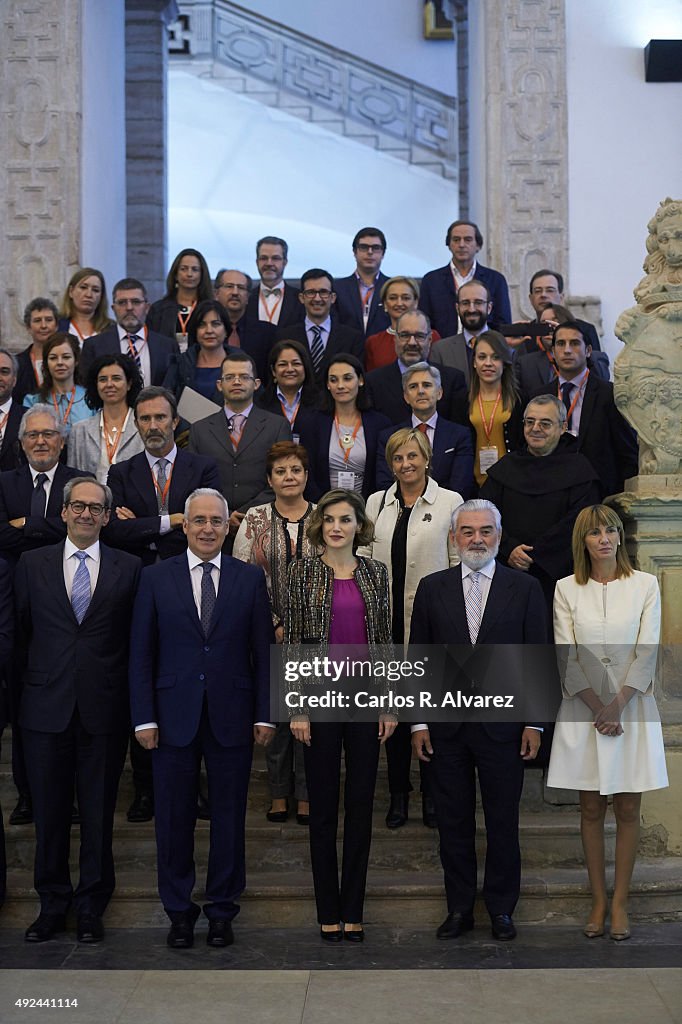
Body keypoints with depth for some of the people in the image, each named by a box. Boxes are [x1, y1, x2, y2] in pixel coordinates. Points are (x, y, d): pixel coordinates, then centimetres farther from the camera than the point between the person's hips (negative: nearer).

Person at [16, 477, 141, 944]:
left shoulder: (128, 568, 3)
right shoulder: (32, 564, 6)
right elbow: (23, 631, 9)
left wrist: (123, 694, 1)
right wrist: (34, 682, 5)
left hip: (103, 710, -1)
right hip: (47, 708, 1)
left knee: (99, 813, 7)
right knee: (49, 812, 9)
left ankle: (92, 907, 21)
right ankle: (53, 904, 23)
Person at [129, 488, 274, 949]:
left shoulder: (250, 578, 4)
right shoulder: (156, 578, 3)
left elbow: (264, 651, 4)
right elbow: (141, 654, 2)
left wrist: (265, 714, -2)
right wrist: (144, 717, -4)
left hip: (232, 716, 0)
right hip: (174, 716, 0)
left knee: (229, 816, 7)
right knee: (174, 818, 7)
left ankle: (222, 910, 22)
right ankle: (179, 911, 21)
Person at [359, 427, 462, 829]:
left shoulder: (450, 502, 1)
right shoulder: (376, 503, 10)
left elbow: (460, 562, 1)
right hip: (387, 619, 3)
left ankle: (433, 794, 18)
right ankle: (399, 793, 20)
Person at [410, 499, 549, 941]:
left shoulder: (525, 588, 2)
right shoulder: (432, 588, 5)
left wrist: (535, 723, -3)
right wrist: (418, 722, 0)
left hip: (502, 725, -1)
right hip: (446, 728, 1)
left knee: (503, 822, 8)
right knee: (453, 822, 9)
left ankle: (501, 909, 22)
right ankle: (460, 909, 21)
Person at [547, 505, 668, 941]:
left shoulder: (645, 585, 0)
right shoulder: (567, 589, 1)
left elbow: (647, 651, -4)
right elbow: (566, 656, -2)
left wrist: (617, 705, -11)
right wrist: (597, 707, -10)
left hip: (632, 707, 0)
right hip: (584, 709, 1)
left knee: (628, 809, 4)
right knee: (592, 809, 6)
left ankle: (620, 902, 13)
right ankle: (599, 900, 15)